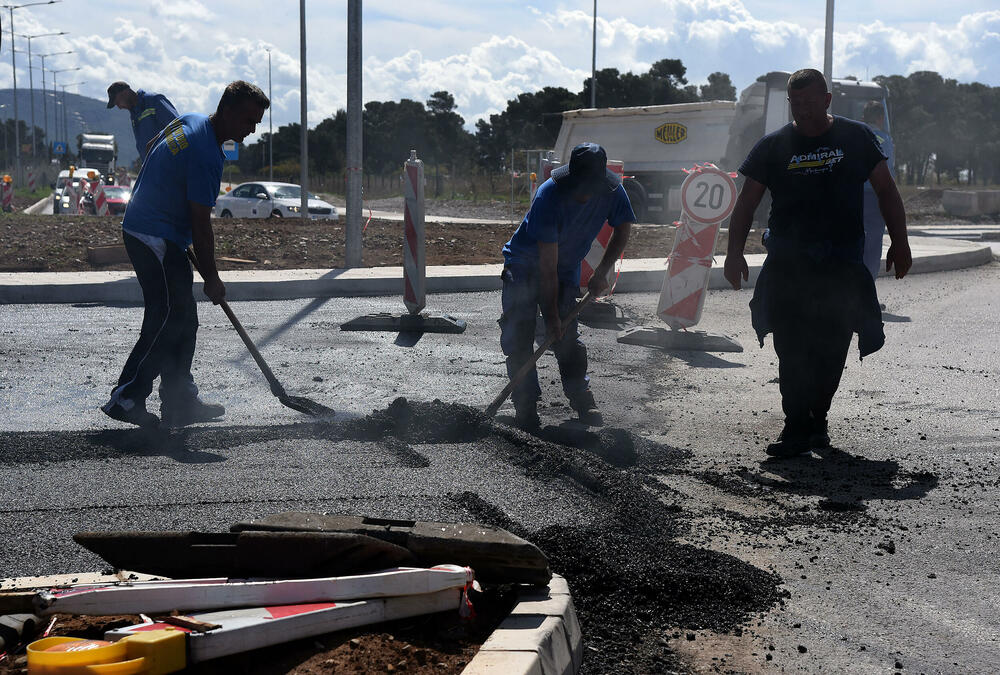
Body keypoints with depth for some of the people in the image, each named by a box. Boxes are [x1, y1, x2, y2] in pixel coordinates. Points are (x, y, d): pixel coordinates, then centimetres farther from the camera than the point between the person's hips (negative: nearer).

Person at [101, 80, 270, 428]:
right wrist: (212, 279, -9)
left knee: (183, 320, 11)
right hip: (156, 239, -11)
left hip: (141, 227, 11)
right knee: (168, 321, -11)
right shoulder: (206, 155, -22)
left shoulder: (189, 122, 8)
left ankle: (180, 403, 15)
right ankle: (125, 398, -8)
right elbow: (201, 225, -19)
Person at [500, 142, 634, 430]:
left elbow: (623, 229, 3)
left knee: (568, 335, 0)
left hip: (567, 270, 3)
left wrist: (602, 272, -6)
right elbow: (548, 264, -29)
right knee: (518, 336, -9)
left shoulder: (611, 191, -20)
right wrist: (551, 314, -25)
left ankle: (581, 397, 11)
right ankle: (526, 404, -3)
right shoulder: (549, 195, -32)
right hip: (524, 266, -3)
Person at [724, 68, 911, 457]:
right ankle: (797, 428, -2)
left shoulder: (856, 138, 6)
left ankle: (816, 421, 18)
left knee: (832, 349, 2)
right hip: (787, 263, 0)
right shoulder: (773, 146, 5)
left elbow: (886, 190, 11)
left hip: (842, 264, 0)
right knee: (791, 348, -7)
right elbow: (747, 203, 6)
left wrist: (899, 243, 5)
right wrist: (735, 252, -4)